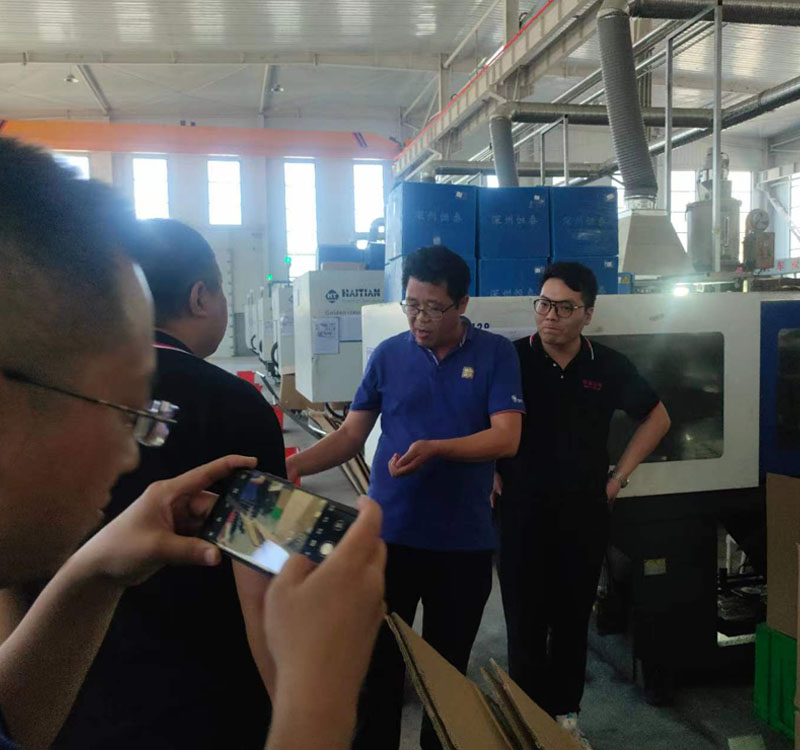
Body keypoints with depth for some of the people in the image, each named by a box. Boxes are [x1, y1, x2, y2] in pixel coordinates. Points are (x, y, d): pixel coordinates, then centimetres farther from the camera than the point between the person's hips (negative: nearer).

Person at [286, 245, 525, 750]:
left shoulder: (496, 354, -4)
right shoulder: (388, 355, 1)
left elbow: (506, 438, -12)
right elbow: (351, 435, 2)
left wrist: (435, 449, -27)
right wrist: (294, 465, -14)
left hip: (464, 541, 0)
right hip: (388, 534, 1)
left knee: (447, 668, 17)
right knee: (378, 663, 10)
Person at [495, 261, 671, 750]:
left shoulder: (610, 367, 0)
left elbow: (657, 419, 14)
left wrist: (619, 477, 8)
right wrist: (494, 479, -4)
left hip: (585, 516, 2)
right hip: (522, 514, -2)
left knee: (574, 622, 14)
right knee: (526, 624, 6)